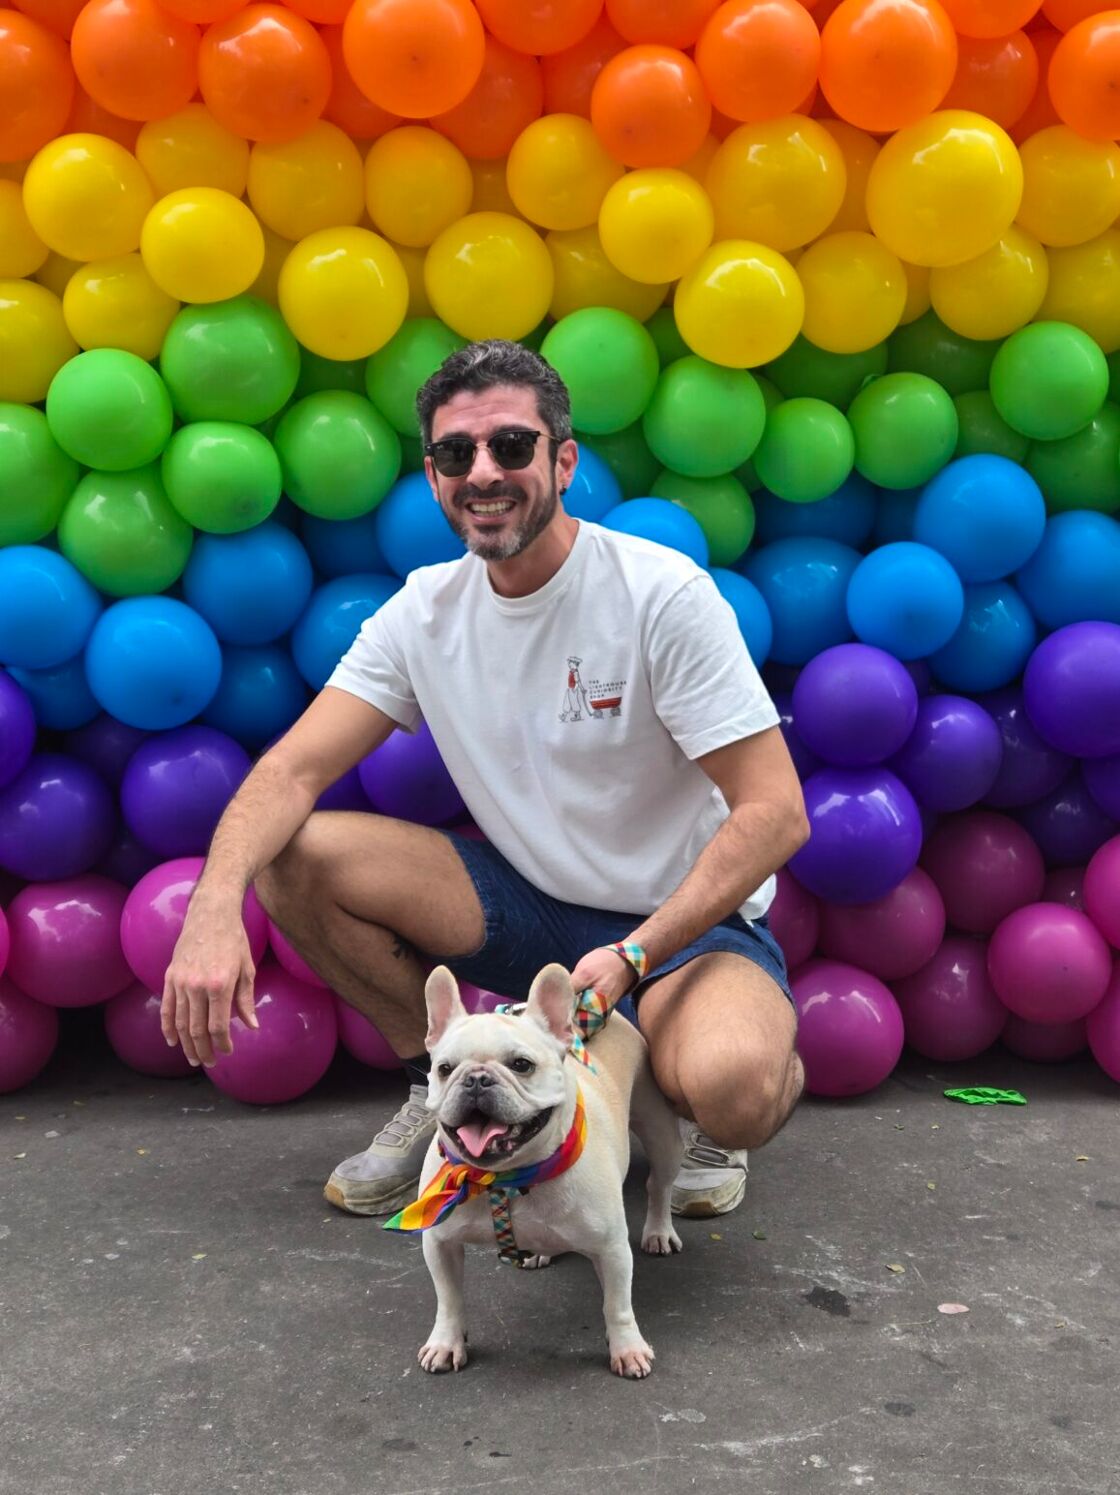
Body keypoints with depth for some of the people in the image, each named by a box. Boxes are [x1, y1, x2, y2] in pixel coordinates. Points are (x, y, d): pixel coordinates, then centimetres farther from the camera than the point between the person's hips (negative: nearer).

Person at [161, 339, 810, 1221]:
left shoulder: (663, 593, -19)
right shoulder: (424, 611, -4)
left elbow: (775, 812, -20)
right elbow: (292, 770, -10)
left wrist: (632, 957, -29)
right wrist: (214, 905, -30)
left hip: (687, 920, -4)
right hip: (530, 905, 5)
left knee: (732, 1092, -36)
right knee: (295, 858, -14)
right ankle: (445, 1087, 7)